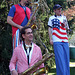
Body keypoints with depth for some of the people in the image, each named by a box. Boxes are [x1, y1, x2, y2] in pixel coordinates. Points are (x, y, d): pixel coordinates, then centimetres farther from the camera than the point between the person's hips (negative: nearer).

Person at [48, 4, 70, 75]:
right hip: (57, 41, -4)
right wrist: (50, 39, -2)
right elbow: (49, 29, 7)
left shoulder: (64, 17, 18)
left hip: (65, 40, 4)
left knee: (66, 58, 2)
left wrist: (65, 25, -1)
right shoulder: (51, 18, 9)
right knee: (60, 58, -11)